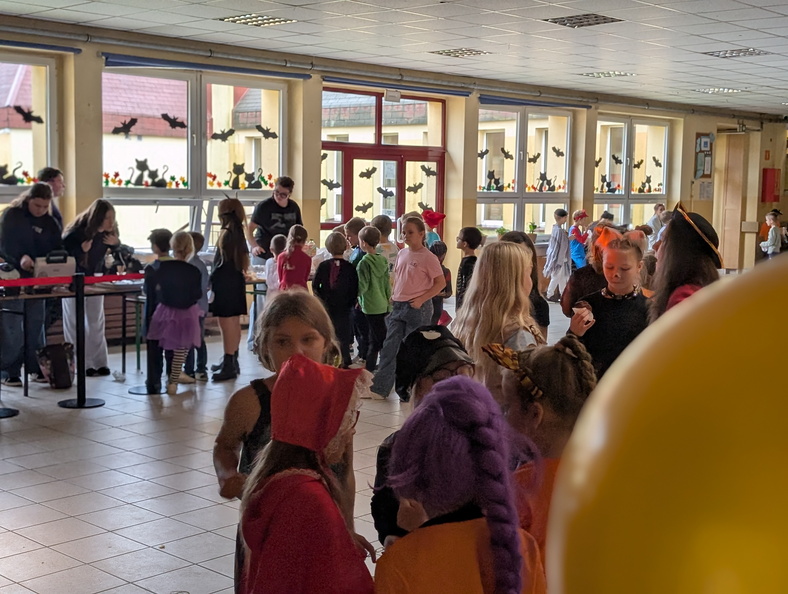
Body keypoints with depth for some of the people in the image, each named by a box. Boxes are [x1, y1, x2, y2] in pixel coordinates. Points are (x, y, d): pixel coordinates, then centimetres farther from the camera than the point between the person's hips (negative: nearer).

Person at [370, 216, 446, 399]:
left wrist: (421, 299, -15)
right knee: (390, 346, 2)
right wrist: (393, 296, 8)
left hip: (418, 308, -6)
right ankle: (380, 387, 2)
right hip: (398, 306, 6)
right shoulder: (402, 254, 9)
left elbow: (441, 283, -10)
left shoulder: (428, 257, -11)